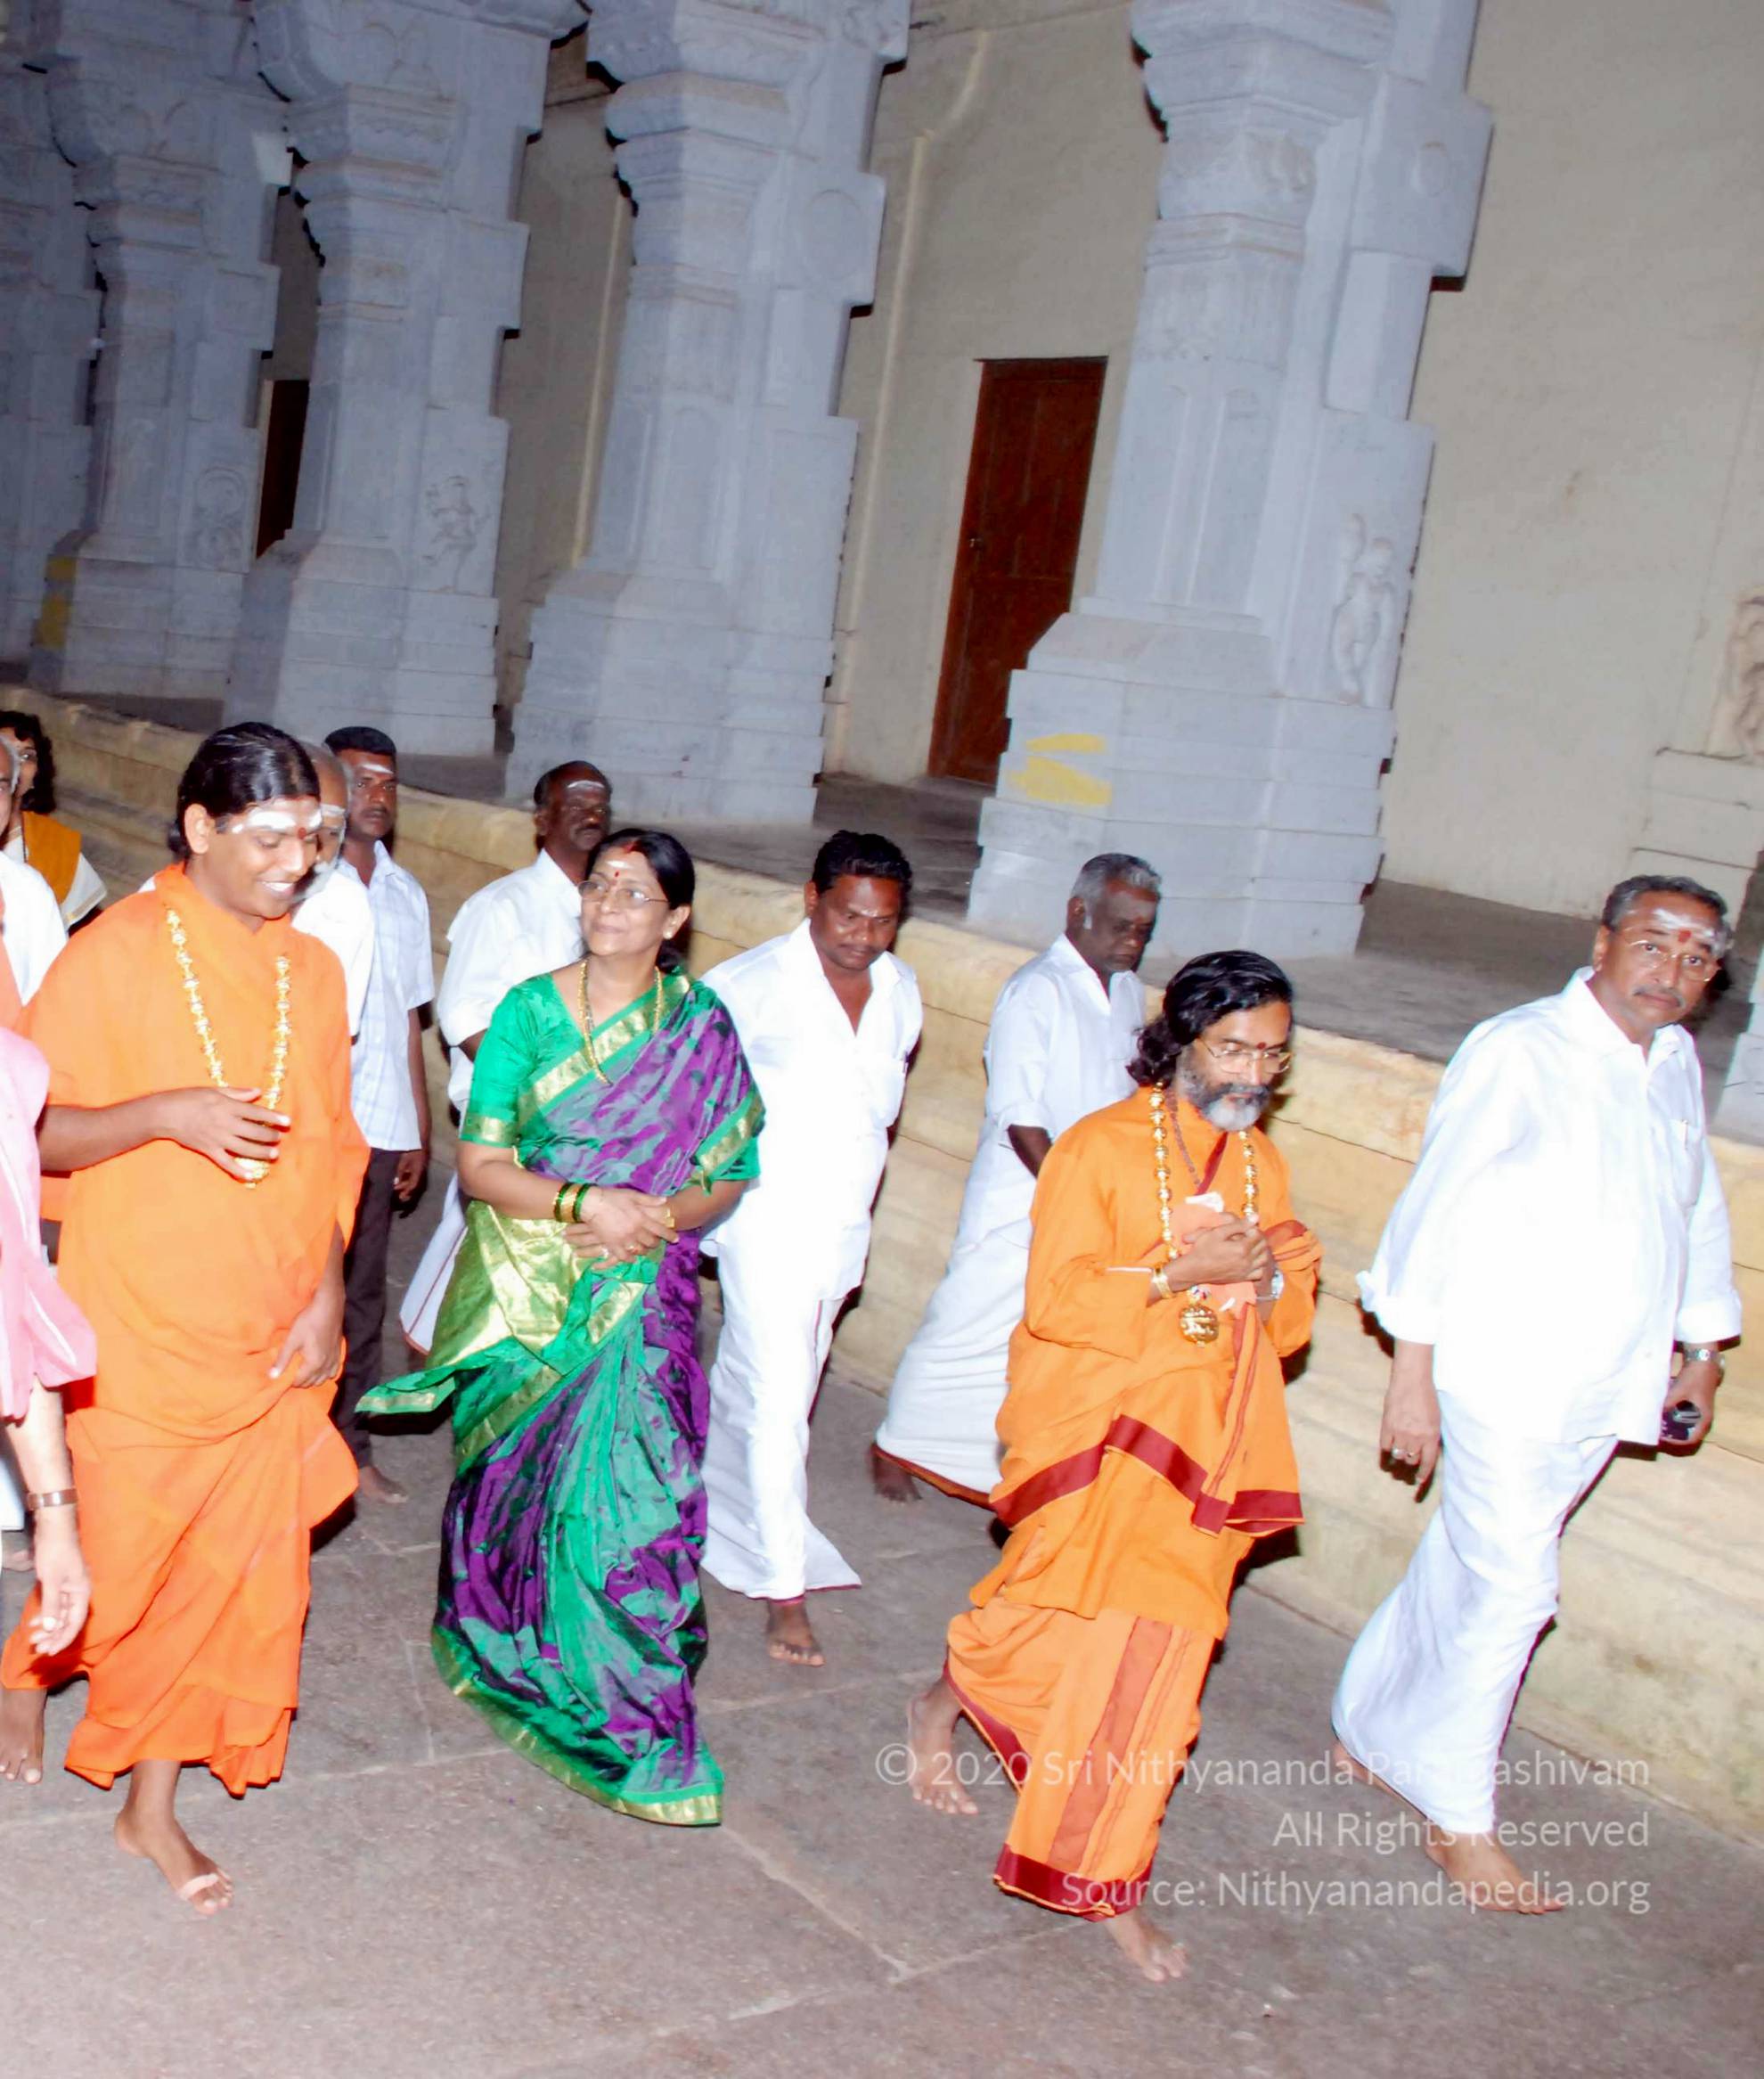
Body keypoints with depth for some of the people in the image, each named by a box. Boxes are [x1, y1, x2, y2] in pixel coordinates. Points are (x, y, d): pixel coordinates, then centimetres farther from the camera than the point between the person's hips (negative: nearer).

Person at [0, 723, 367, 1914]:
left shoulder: (312, 972, 4)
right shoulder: (114, 956, -10)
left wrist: (328, 1289, -1)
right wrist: (167, 1113, -25)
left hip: (268, 1337, 4)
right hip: (140, 1326, -4)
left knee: (237, 1567, 8)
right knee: (120, 1547, 7)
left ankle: (156, 1807, 25)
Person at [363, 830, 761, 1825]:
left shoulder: (704, 1028, -2)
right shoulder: (529, 1010, -3)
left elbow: (727, 1176, 2)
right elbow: (480, 1162, -7)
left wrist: (652, 1217, -17)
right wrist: (584, 1202, -21)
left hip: (640, 1300, -1)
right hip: (526, 1291, 1)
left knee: (623, 1489, -3)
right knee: (511, 1466, 12)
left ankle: (614, 1707, 15)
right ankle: (497, 1643, 37)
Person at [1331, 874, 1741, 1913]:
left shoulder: (1679, 1066, 9)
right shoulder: (1518, 1051, -12)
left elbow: (1699, 1211, 22)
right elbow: (1437, 1206, -12)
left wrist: (1704, 1345, 20)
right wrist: (1413, 1374, -14)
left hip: (1606, 1385, 6)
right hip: (1503, 1372, -6)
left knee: (1469, 1567, 16)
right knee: (1509, 1589, -5)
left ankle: (1370, 1732, 34)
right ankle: (1457, 1814, 13)